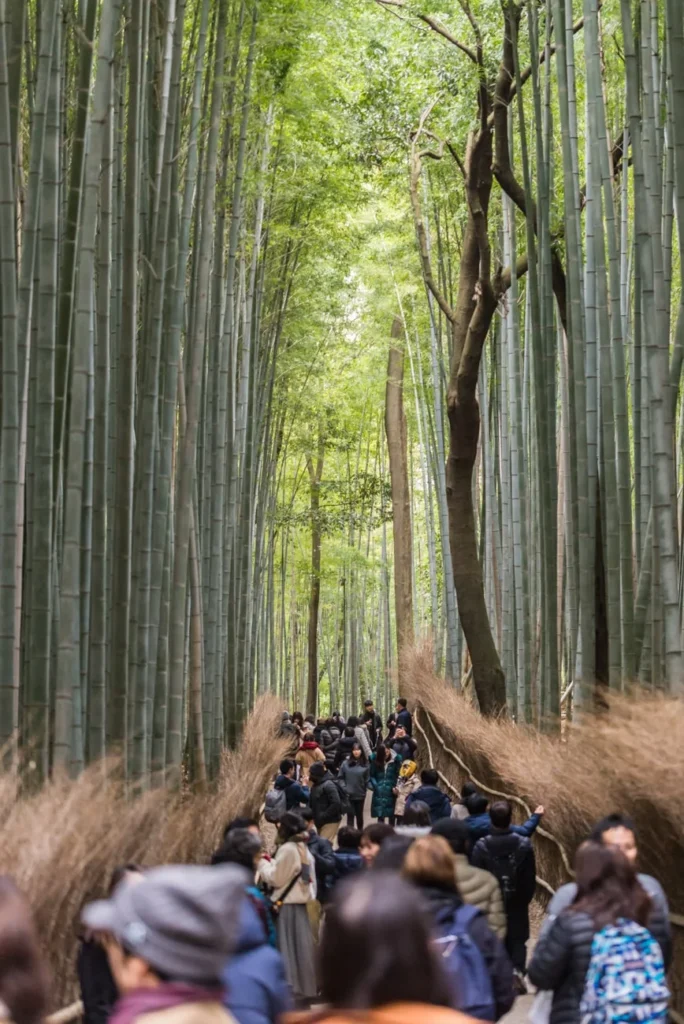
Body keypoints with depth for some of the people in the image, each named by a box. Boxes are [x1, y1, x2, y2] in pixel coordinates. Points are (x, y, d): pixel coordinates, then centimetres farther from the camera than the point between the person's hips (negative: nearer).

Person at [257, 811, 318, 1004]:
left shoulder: (288, 849, -14)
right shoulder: (304, 849, 14)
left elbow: (277, 878, -12)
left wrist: (263, 865, 2)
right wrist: (271, 864, 13)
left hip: (287, 905, -9)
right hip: (301, 903, 9)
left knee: (288, 947, -5)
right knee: (301, 945, 11)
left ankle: (292, 989, -5)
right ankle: (306, 987, 14)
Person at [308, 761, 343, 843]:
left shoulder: (328, 785, -16)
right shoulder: (316, 785, 12)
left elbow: (336, 804, -24)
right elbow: (313, 803, 17)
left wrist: (323, 816, -21)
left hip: (330, 821, -9)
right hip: (320, 821, 9)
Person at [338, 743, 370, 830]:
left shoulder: (365, 764, -4)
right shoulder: (345, 763, -3)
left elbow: (367, 779, -1)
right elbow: (341, 777, 3)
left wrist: (365, 789, -6)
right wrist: (344, 787, -8)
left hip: (360, 794, 1)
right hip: (348, 794, -1)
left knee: (359, 815, 16)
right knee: (350, 815, -5)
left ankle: (360, 833, 33)